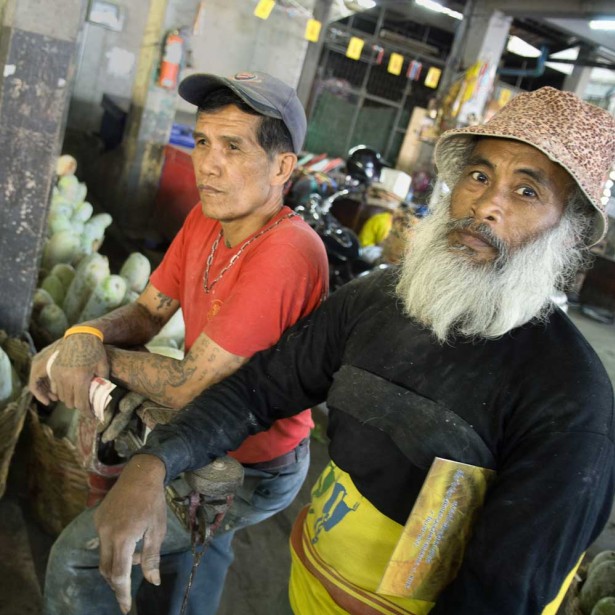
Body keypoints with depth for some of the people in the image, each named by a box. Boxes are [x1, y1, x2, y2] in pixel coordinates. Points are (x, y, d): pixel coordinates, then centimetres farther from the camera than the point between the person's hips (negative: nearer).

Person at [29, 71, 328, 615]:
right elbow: (149, 310, 0)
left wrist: (102, 355, -16)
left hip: (253, 468, -7)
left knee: (76, 559, 0)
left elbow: (189, 386, -30)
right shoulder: (207, 217, -8)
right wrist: (87, 337, -21)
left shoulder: (285, 253, -35)